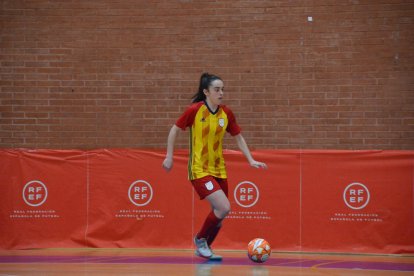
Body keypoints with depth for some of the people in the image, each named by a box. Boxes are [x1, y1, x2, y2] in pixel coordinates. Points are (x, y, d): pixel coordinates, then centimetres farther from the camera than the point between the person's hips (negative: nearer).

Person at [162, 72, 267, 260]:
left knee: (219, 213, 8)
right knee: (223, 208, -18)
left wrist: (251, 160, 3)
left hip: (219, 170, 6)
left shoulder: (226, 113, 1)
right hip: (199, 170, -6)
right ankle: (200, 239, 7)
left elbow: (238, 138, 11)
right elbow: (174, 130, -1)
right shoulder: (195, 110, -12)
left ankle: (204, 248, 31)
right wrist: (169, 157, -2)